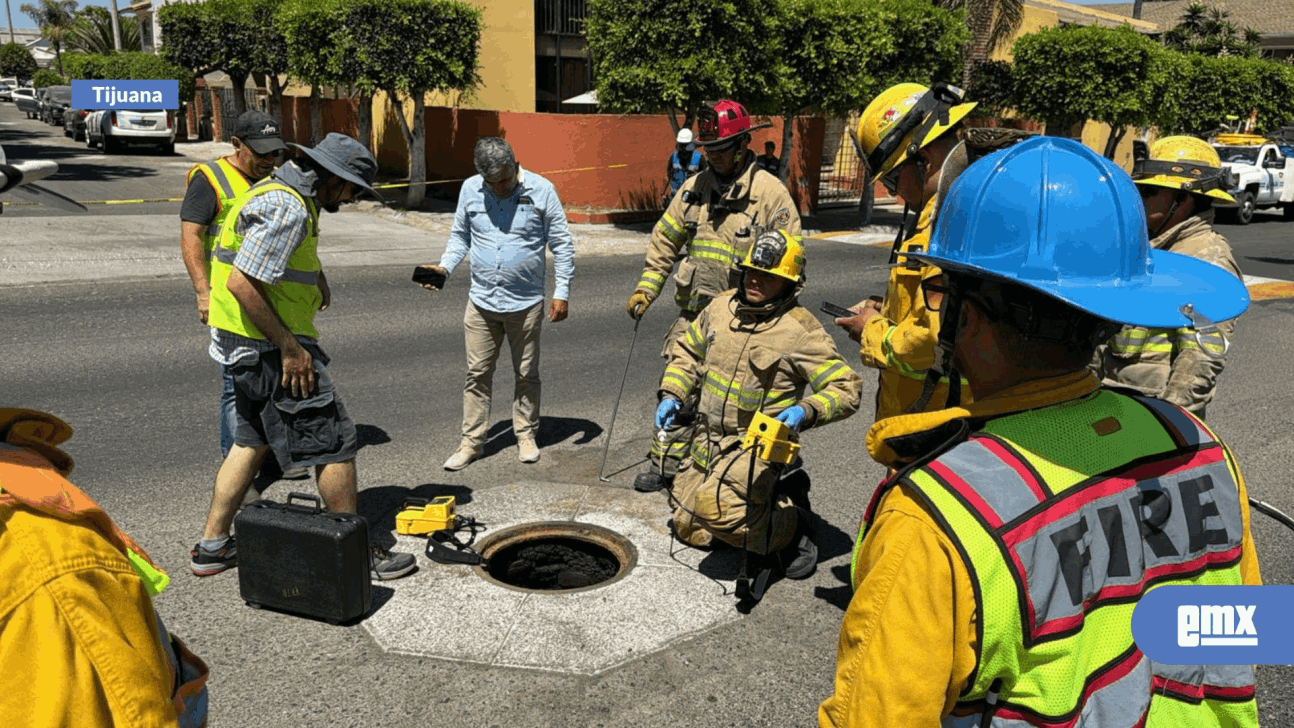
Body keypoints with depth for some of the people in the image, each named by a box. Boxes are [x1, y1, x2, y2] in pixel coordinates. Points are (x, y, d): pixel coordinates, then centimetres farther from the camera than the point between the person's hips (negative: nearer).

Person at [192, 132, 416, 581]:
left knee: (253, 440, 19)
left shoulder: (284, 190, 12)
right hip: (269, 346, -11)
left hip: (247, 344, 11)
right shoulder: (287, 209, -21)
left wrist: (316, 275, 26)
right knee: (333, 442, -2)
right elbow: (242, 283, -26)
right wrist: (290, 348, -23)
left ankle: (212, 547, 26)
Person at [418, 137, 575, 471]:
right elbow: (460, 235, 14)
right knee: (477, 374, 5)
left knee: (526, 374, 10)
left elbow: (562, 244, -2)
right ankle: (472, 440, 16)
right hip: (482, 301, 2)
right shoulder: (470, 189, 2)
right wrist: (445, 267, -5)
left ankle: (526, 435, 26)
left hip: (526, 303, -2)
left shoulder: (541, 190, -6)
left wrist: (561, 292, -6)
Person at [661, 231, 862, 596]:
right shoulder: (721, 307, 3)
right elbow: (687, 352, 18)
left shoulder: (800, 330, -14)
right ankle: (768, 501, 29)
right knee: (689, 530, 12)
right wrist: (672, 394, 3)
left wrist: (806, 410, -33)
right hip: (709, 439, 7)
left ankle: (793, 527, -3)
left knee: (714, 507, -30)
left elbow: (847, 388, -16)